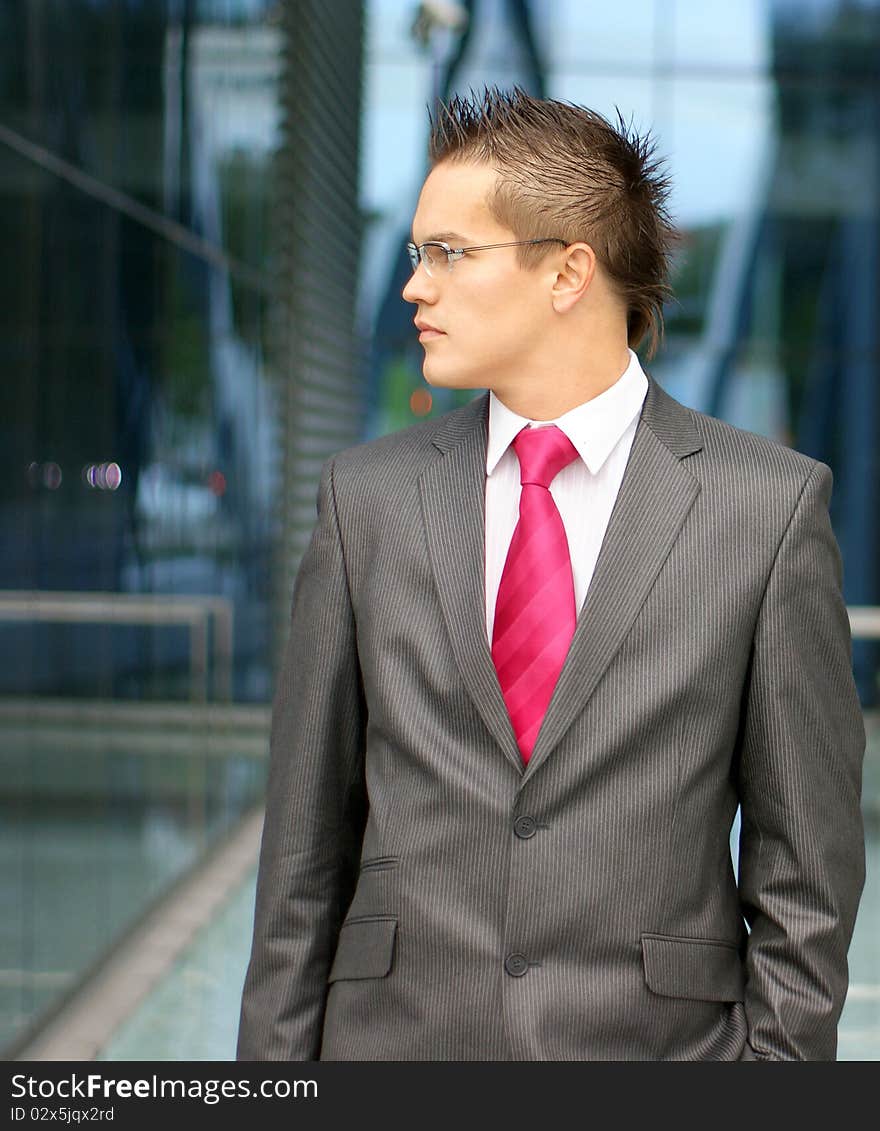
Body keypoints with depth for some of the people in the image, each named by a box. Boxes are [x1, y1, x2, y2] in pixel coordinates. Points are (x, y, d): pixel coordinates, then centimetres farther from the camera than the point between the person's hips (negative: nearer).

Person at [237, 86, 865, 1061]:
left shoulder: (771, 504, -4)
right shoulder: (367, 495, 4)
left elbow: (806, 855, -2)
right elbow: (307, 834, 6)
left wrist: (782, 1048, -6)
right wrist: (276, 1047, 3)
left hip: (658, 1039, -2)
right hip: (393, 1034, 2)